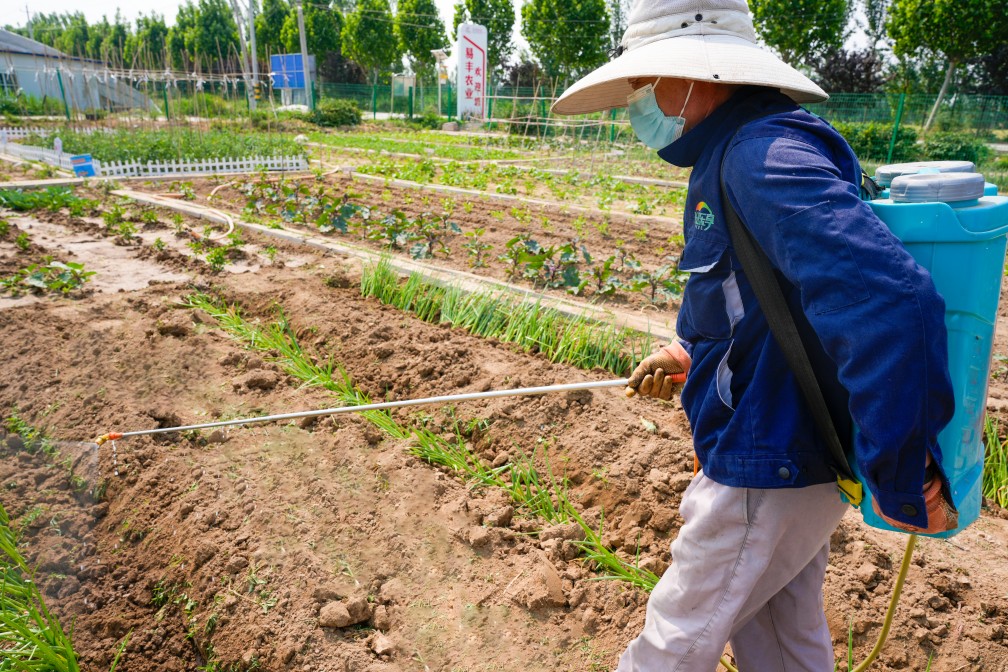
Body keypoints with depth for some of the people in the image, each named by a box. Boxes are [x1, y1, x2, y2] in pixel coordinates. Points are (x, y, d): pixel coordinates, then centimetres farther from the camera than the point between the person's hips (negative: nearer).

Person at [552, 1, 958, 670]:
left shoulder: (765, 156, -25)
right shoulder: (735, 153, 10)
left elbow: (890, 299, -36)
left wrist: (903, 482, -29)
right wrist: (694, 354, 11)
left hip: (771, 473, -10)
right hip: (784, 460, 10)